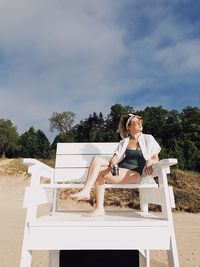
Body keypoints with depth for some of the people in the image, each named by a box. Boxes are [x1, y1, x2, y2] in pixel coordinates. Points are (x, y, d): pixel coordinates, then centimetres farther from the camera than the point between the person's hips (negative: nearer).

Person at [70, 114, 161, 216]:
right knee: (97, 159, -22)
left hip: (134, 174, -4)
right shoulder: (124, 142, 18)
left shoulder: (148, 139, 12)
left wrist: (149, 162, -17)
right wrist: (112, 164, -18)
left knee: (99, 171, -24)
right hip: (118, 170, 4)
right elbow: (115, 158, 6)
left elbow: (155, 158, 7)